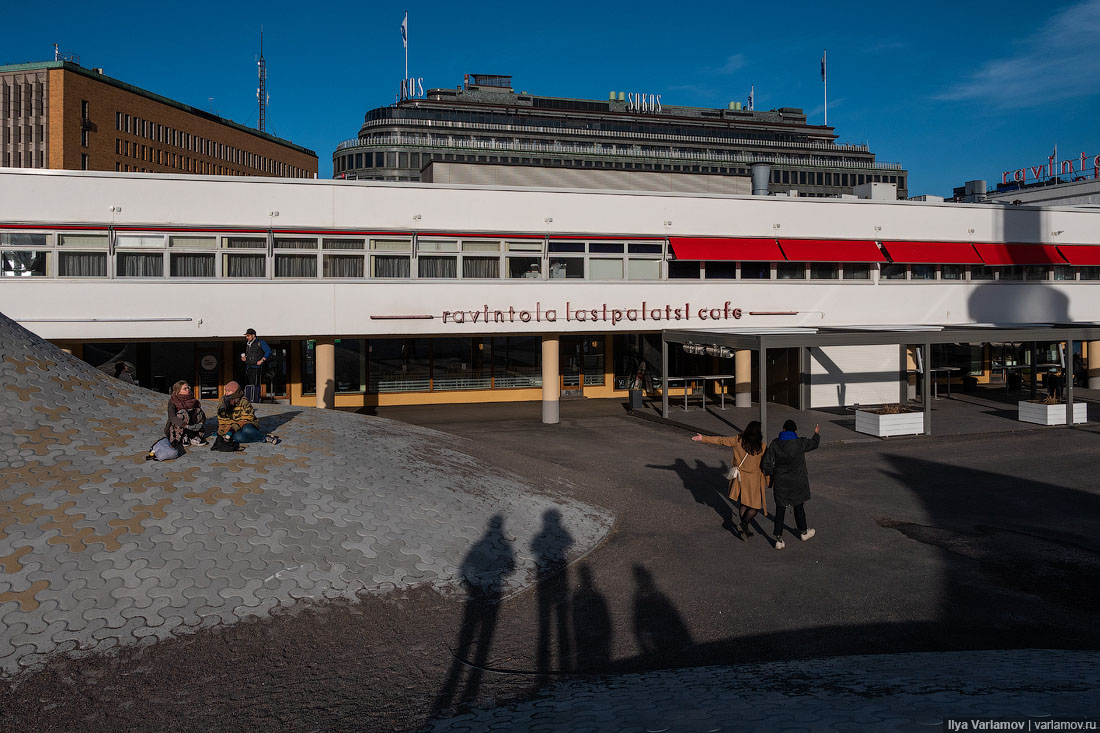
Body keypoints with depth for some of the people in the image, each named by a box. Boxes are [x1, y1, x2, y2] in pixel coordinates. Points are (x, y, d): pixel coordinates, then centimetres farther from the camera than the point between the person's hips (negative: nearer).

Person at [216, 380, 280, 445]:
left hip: (247, 425, -3)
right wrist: (221, 431, 2)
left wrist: (233, 429, -26)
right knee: (238, 437, -35)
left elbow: (246, 420, -17)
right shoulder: (222, 402, 2)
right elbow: (222, 419, 11)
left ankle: (265, 437, -19)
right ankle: (264, 439, -27)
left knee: (246, 430, -42)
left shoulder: (244, 402, -13)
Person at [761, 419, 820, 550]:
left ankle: (779, 539, 5)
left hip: (780, 482, 0)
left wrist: (773, 474, 11)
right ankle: (803, 532, 39)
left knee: (780, 510, 6)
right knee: (799, 506, 19)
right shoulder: (801, 443, -11)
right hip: (798, 482, 0)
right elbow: (814, 443, 11)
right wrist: (817, 434, 32)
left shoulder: (775, 444, -8)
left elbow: (766, 465, -9)